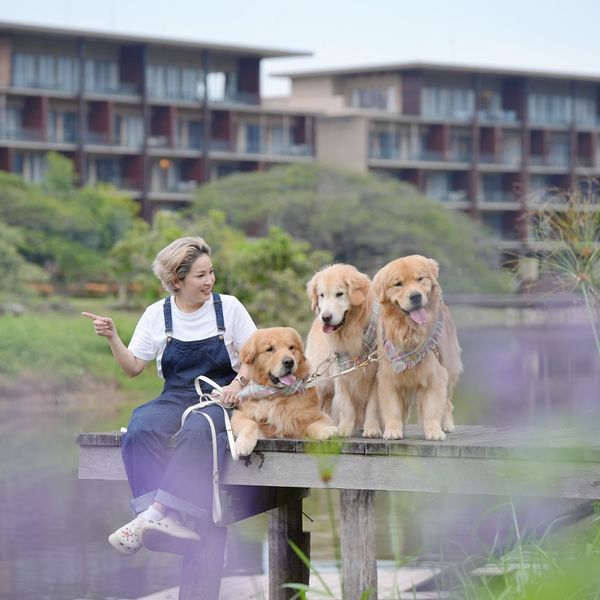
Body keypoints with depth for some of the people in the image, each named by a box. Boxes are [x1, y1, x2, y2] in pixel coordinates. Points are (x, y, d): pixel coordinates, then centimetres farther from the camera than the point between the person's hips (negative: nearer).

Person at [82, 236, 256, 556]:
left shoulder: (228, 307, 4)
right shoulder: (157, 314, 8)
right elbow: (133, 367, 8)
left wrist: (238, 382, -13)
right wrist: (112, 338, -8)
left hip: (219, 399, -2)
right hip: (175, 398, 2)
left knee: (197, 432, -38)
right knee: (140, 431, -32)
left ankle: (154, 515, -41)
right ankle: (167, 522, -45)